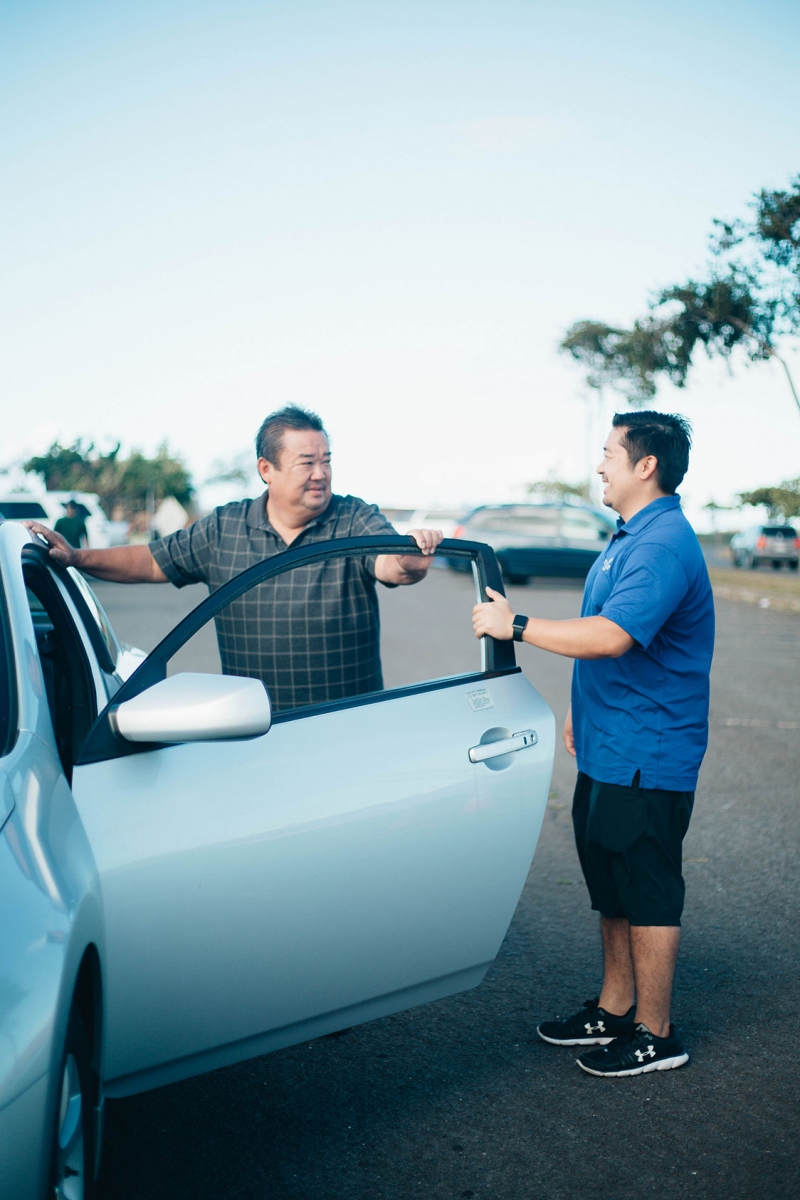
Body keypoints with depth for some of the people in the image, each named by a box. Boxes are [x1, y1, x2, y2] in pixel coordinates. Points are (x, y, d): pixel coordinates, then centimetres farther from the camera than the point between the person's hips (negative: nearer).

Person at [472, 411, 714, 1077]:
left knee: (648, 897, 2)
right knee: (613, 890, 18)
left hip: (646, 760, -10)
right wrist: (581, 711, 24)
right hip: (608, 751, 10)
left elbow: (610, 636, -32)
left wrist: (516, 624, -25)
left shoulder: (663, 546, -21)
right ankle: (614, 1010, 32)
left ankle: (655, 1035, 15)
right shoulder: (631, 538, 14)